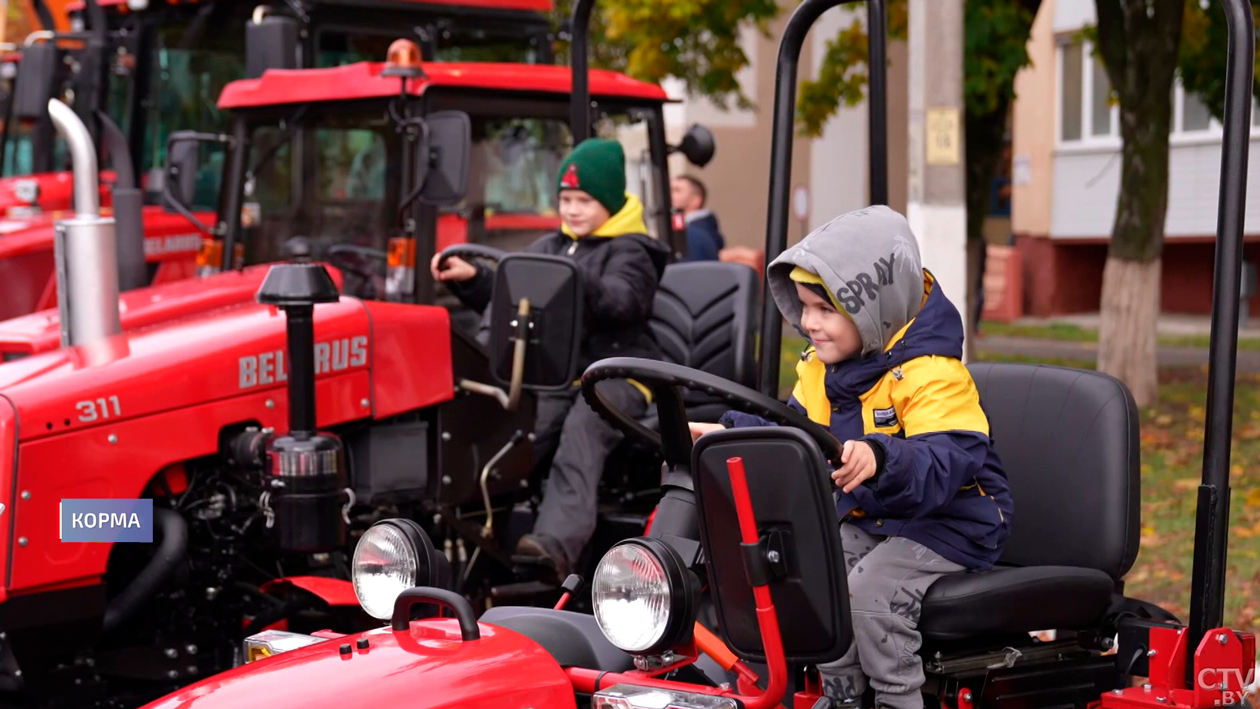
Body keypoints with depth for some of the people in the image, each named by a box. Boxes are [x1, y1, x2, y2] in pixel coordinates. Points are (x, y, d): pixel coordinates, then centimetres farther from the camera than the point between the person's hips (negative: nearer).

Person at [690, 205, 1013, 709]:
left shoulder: (929, 374, -25)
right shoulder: (822, 367, 3)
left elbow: (948, 460, -38)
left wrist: (880, 459, -56)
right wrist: (730, 434, -1)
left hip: (946, 523, -8)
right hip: (864, 518, 8)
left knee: (871, 591, -27)